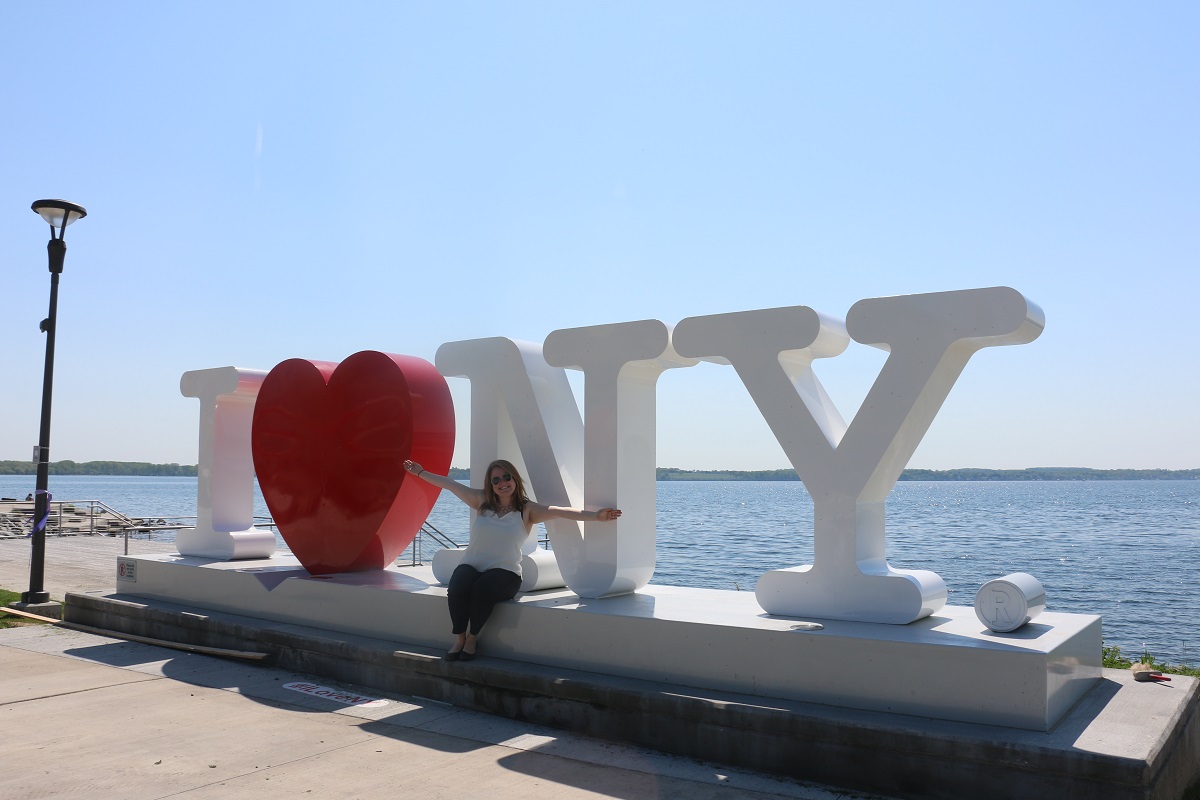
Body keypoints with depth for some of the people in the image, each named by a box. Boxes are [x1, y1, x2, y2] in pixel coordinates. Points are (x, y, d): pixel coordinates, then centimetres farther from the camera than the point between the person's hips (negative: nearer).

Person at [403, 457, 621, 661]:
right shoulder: (481, 501, 10)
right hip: (471, 565, 2)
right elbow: (449, 484, 19)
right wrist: (420, 472, 28)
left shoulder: (528, 510, 2)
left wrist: (596, 515, -21)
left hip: (504, 571, -2)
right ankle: (459, 638, -11)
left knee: (483, 589, -34)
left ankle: (472, 638, -10)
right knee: (457, 588, -31)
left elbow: (561, 511, -10)